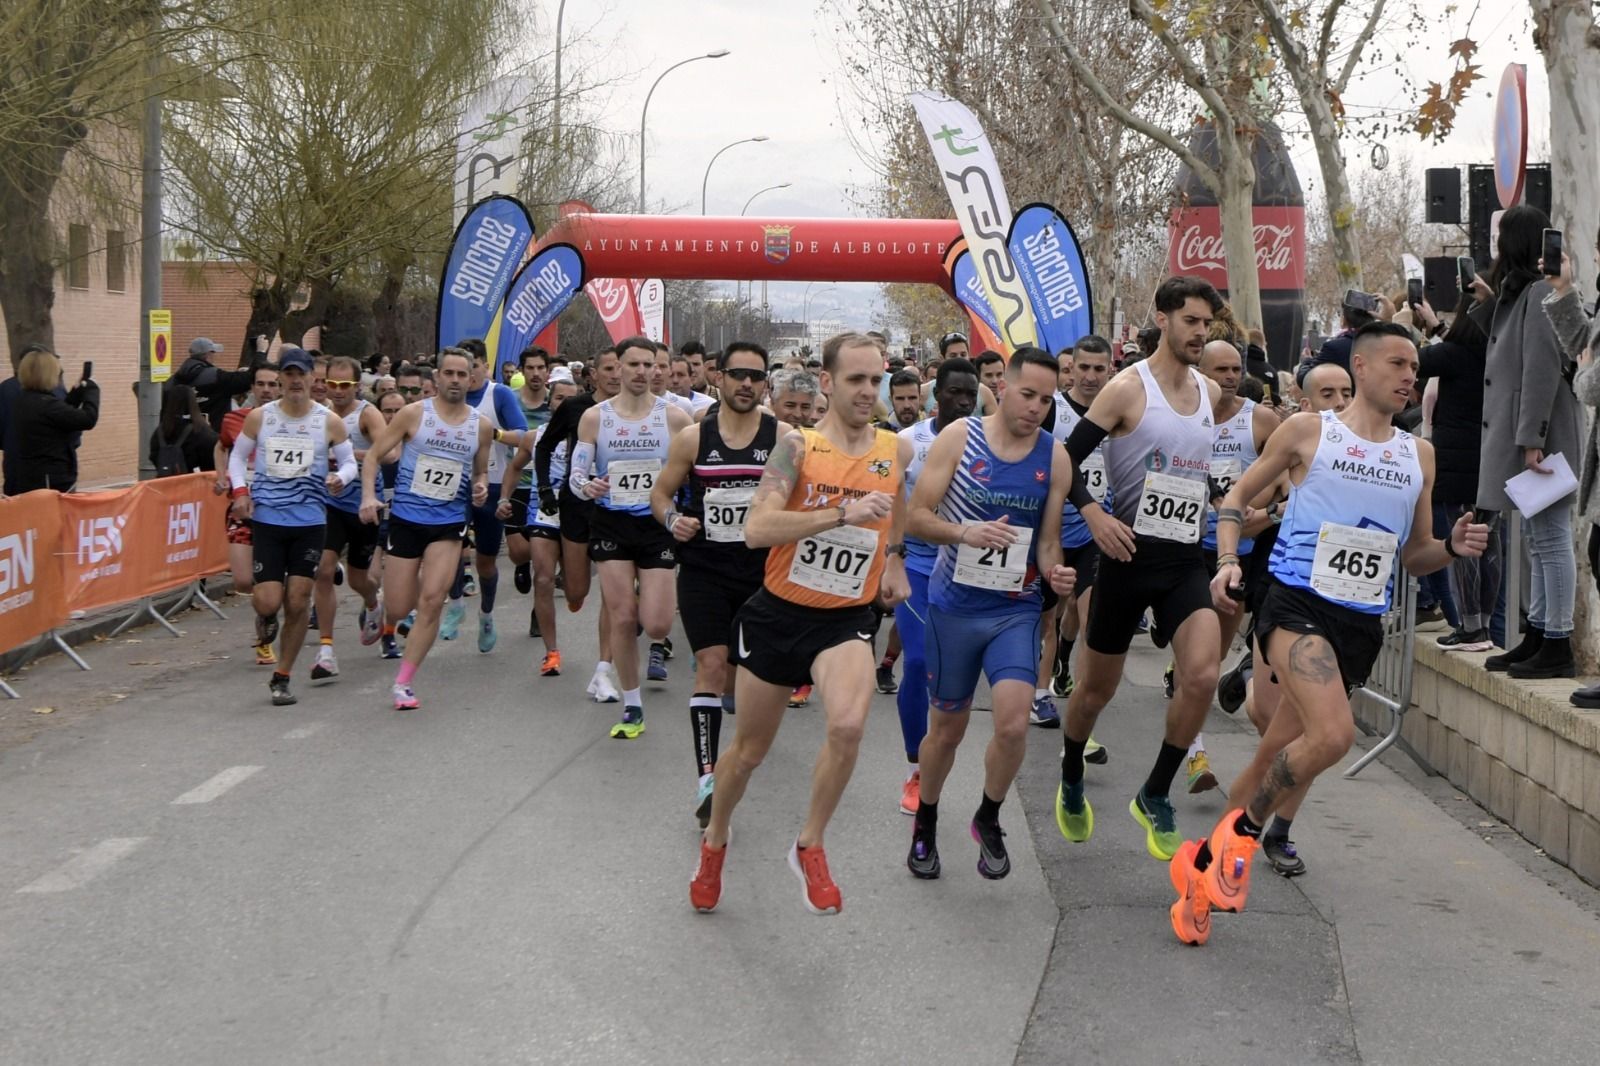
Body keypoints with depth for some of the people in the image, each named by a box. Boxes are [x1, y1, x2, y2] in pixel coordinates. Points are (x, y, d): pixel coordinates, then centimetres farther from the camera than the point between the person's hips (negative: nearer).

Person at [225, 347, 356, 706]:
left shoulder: (330, 422, -1)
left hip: (310, 521, 0)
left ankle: (281, 678, 13)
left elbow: (349, 462, 8)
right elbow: (237, 456, 11)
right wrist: (240, 490, -6)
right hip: (266, 519, 0)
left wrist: (340, 477, -14)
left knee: (298, 603, -2)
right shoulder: (259, 417, 1)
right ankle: (266, 616, 34)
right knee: (268, 602, -7)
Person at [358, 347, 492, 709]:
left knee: (431, 600, -14)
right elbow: (374, 454, -1)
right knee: (399, 608, 1)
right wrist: (369, 495, -15)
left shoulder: (482, 425, 4)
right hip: (405, 518, -1)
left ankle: (404, 682, -3)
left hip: (450, 522, 1)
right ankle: (382, 617, 41)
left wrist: (481, 488, -4)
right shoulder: (413, 413, -4)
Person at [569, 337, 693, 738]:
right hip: (612, 525, 1)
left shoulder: (675, 417, -3)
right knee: (621, 620, -1)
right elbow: (576, 475, 1)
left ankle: (655, 645, 31)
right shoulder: (594, 417, 0)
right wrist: (588, 487, -22)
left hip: (658, 526, -1)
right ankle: (632, 707, 14)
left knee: (657, 624, -9)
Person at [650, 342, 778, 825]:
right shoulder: (693, 438, 0)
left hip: (761, 570, 1)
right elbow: (660, 492, 9)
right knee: (711, 665, -11)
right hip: (703, 569, -1)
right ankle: (707, 775, -14)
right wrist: (672, 519, -12)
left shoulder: (782, 437, -3)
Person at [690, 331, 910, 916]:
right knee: (749, 749, 13)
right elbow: (757, 529, -24)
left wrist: (895, 559, 14)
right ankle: (715, 841, 42)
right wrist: (842, 514, -29)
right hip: (778, 613, -1)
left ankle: (810, 847, -6)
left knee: (848, 725, -28)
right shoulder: (798, 446, -10)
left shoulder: (896, 450, 1)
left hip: (846, 619, 1)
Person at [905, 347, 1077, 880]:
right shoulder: (958, 437, -6)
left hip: (1017, 608, 1)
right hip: (955, 603, -1)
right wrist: (965, 532, -25)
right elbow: (916, 516, -7)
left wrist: (1054, 572, -16)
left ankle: (988, 820, 12)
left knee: (1013, 724, -16)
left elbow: (1048, 540, 6)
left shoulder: (1055, 458, -1)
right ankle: (925, 825, 35)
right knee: (947, 728, 10)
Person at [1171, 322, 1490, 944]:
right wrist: (1228, 560, -7)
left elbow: (1414, 557, 19)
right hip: (1298, 604, -5)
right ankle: (1245, 826, -3)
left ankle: (1205, 859, 26)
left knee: (1279, 755, 10)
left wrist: (1453, 546, -2)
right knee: (1334, 735, -27)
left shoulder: (1419, 456, 14)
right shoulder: (1308, 432, 1)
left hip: (1362, 624, 5)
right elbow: (1237, 498, 9)